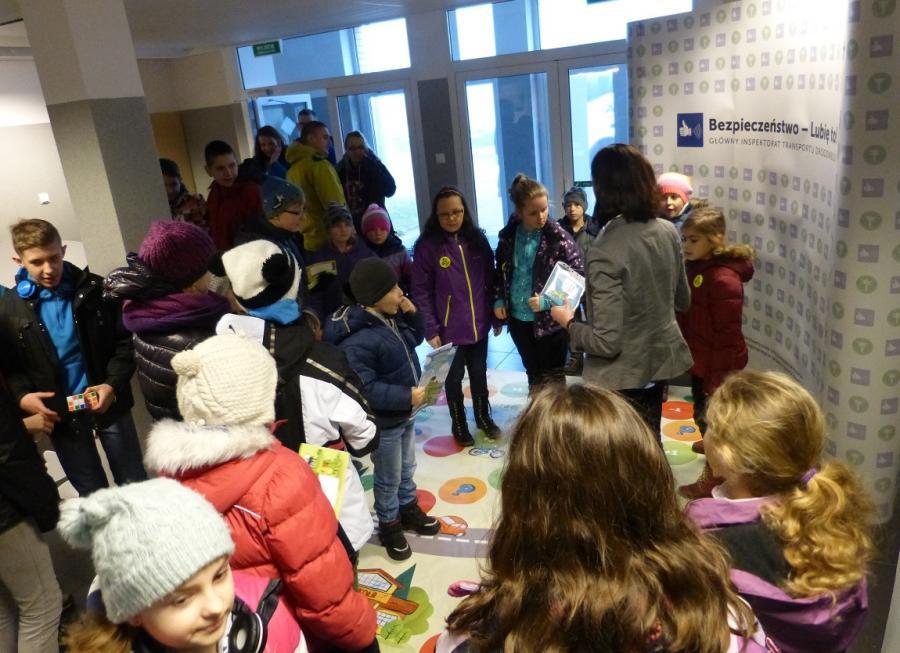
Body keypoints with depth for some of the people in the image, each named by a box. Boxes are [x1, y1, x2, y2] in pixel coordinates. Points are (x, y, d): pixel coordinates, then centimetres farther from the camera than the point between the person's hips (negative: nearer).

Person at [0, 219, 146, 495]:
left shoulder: (96, 289, -6)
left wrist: (114, 384, -16)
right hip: (58, 414, 1)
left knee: (135, 483, 13)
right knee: (92, 493, 16)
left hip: (108, 403, 0)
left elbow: (126, 340, -3)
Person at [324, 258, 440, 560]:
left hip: (406, 412, 8)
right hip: (383, 422, -8)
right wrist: (406, 396, -32)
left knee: (407, 468, 27)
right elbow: (363, 388, -33)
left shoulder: (391, 316, -3)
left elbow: (415, 339, 13)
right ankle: (389, 526, 36)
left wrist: (412, 315, -7)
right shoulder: (357, 340, -32)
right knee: (389, 479, 13)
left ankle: (409, 509, 49)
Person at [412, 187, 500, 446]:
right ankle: (459, 425, 33)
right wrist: (430, 330, -15)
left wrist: (496, 316, 7)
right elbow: (421, 291, -12)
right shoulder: (427, 246, -12)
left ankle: (484, 417, 40)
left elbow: (490, 281, 8)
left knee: (479, 373, 19)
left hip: (478, 324, 4)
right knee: (454, 379, 13)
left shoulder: (477, 239, 1)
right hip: (449, 328, -3)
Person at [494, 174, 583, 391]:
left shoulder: (558, 237, -13)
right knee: (533, 373, 20)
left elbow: (578, 275, -13)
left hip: (549, 320, -4)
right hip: (518, 318, 4)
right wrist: (498, 300, 0)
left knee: (552, 378, 9)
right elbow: (501, 271, 12)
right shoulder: (508, 235, -2)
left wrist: (548, 301, -20)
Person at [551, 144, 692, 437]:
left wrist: (568, 322, -8)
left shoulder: (605, 251, -27)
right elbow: (683, 302, 9)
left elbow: (606, 342, -25)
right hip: (660, 359, 7)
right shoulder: (668, 231, -5)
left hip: (624, 377, -7)